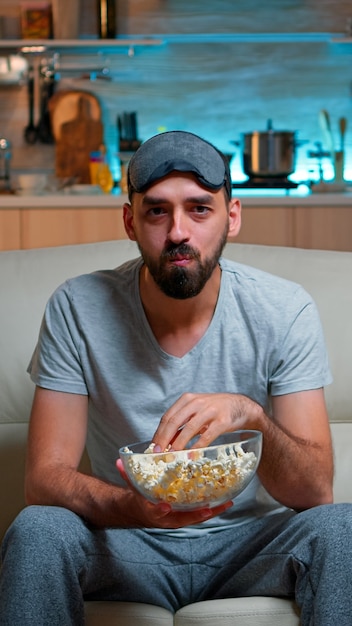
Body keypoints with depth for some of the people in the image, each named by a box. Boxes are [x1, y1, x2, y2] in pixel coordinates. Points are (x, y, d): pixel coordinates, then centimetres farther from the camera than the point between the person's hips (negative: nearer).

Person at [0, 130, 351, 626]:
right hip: (128, 547, 0)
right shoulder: (77, 310, -13)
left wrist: (251, 416, -37)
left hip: (249, 538, 0)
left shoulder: (285, 311, -13)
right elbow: (44, 477, -16)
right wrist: (136, 507, -37)